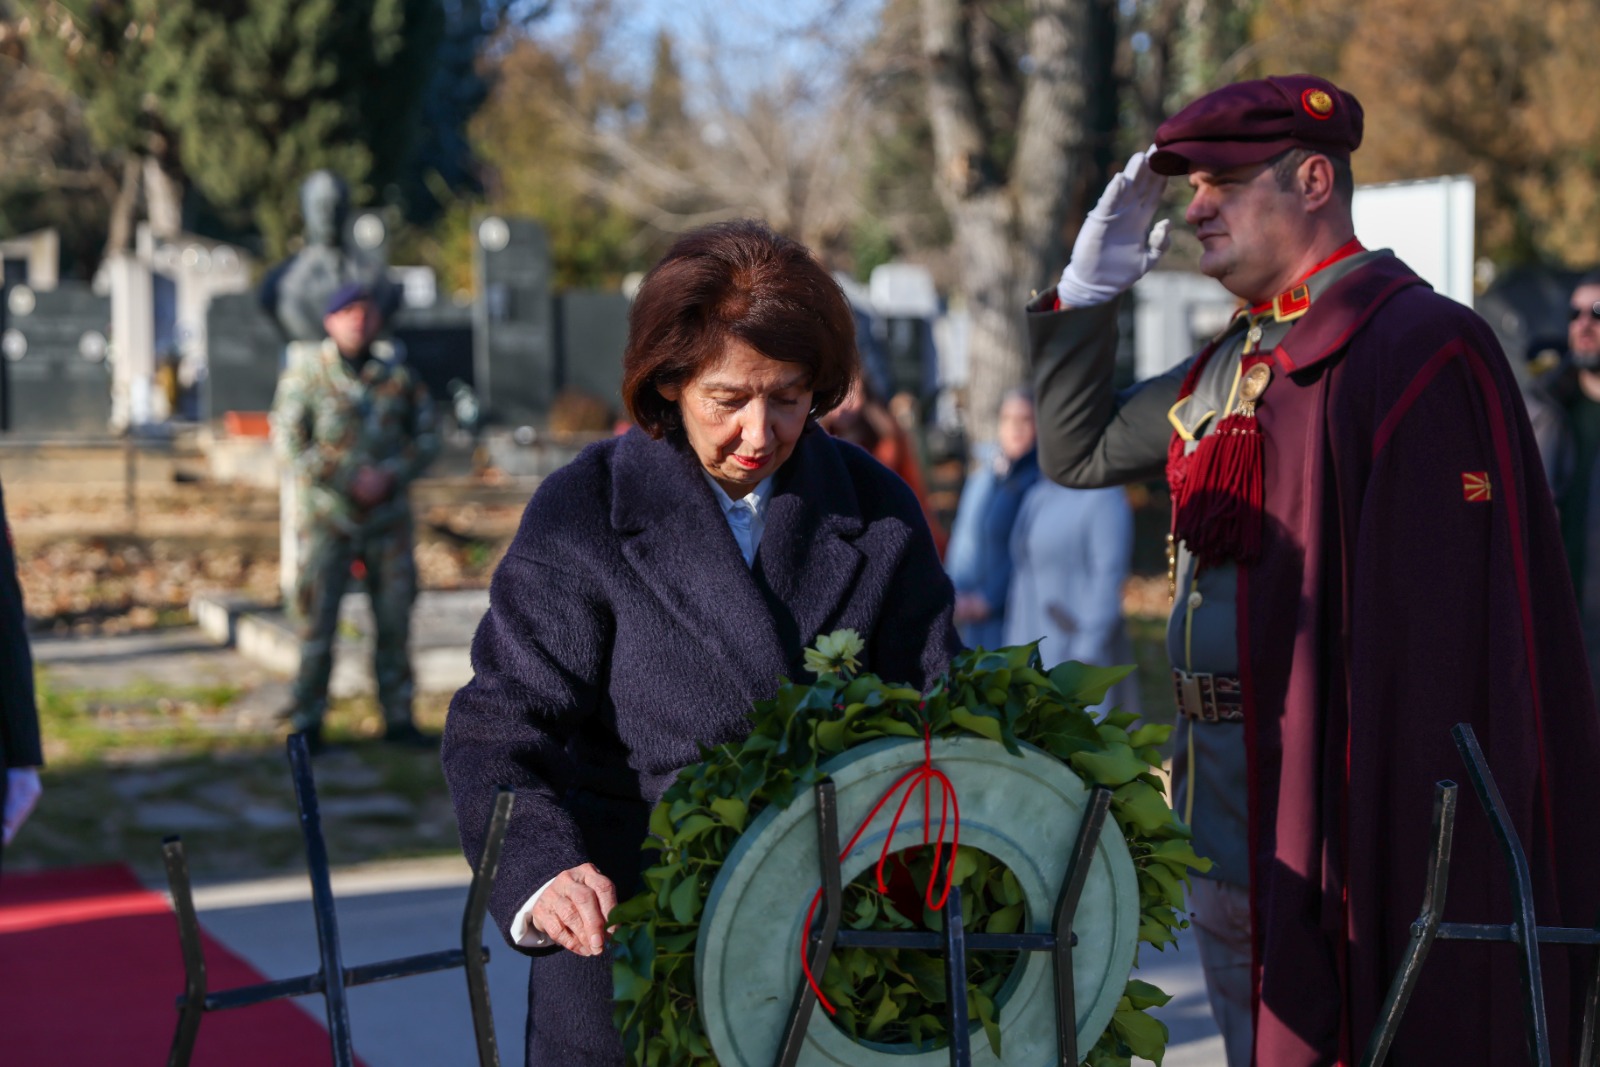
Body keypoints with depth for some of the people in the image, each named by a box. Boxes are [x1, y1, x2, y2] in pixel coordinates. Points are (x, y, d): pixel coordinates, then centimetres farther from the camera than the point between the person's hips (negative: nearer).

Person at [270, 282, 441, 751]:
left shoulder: (398, 377, 5)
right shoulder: (306, 373, -4)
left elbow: (427, 437, 9)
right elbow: (289, 440, -9)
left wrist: (390, 474, -10)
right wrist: (350, 478, -15)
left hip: (388, 517, 3)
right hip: (327, 514, -3)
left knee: (395, 619, 4)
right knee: (318, 616, -5)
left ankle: (398, 718, 14)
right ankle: (307, 722, 4)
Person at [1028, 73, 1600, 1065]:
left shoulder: (1414, 346, -15)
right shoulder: (1235, 359, 14)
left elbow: (1444, 619, -20)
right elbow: (1078, 453, 25)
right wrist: (1085, 294, 12)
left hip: (1321, 794, -9)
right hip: (1224, 797, 9)